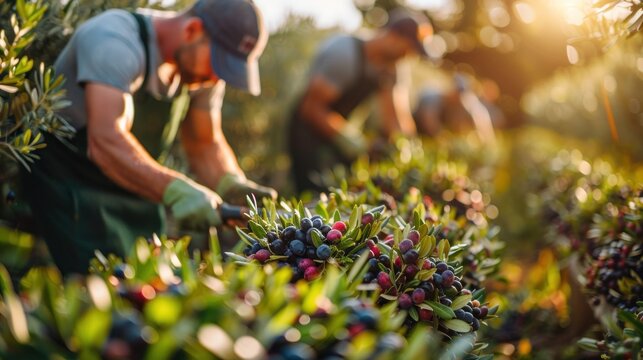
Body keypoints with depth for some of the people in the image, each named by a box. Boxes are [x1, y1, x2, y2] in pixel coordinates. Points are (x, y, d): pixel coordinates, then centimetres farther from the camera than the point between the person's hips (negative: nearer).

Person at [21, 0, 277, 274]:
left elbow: (205, 144, 1)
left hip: (135, 185, 7)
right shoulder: (115, 42, -27)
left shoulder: (205, 60, -4)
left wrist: (233, 185, -19)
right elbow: (105, 142, -39)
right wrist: (176, 191, -50)